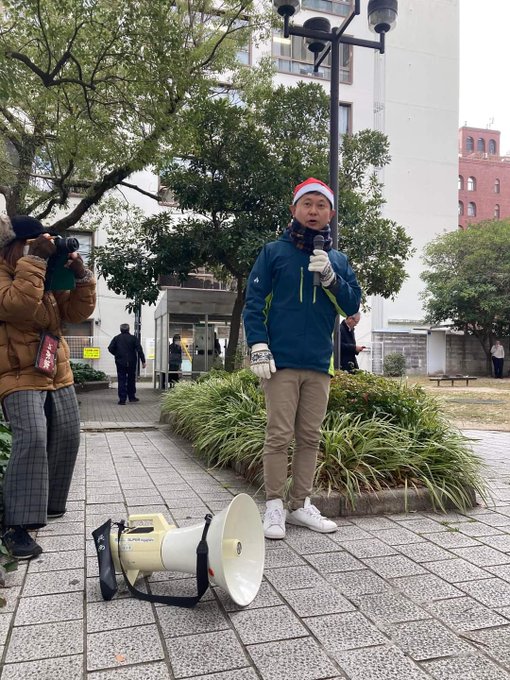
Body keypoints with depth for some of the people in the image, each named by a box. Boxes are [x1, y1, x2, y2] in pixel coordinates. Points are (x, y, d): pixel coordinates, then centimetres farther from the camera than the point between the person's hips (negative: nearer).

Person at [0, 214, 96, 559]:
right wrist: (34, 260, -26)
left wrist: (81, 275, -8)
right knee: (32, 440, -22)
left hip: (58, 373, 8)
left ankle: (49, 504, 27)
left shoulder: (48, 277, 12)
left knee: (67, 437, 10)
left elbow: (78, 312, 7)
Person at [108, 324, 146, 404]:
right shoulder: (133, 338, -2)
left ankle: (122, 399, -4)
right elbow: (139, 350, -7)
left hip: (120, 362, 0)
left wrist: (117, 355, 11)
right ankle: (131, 397, 23)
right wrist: (143, 361, -5)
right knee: (131, 379, 15)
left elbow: (110, 348, -5)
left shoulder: (116, 338, 1)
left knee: (121, 380, 1)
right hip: (131, 363, 0)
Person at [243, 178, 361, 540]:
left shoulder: (338, 260, 14)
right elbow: (254, 303, -1)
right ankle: (274, 506, 9)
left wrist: (329, 276, -9)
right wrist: (259, 348, -11)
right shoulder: (274, 252, 4)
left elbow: (352, 305, 6)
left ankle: (301, 504, 21)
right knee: (279, 436, -3)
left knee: (310, 438, 9)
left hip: (320, 364, 4)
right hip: (281, 363, -4)